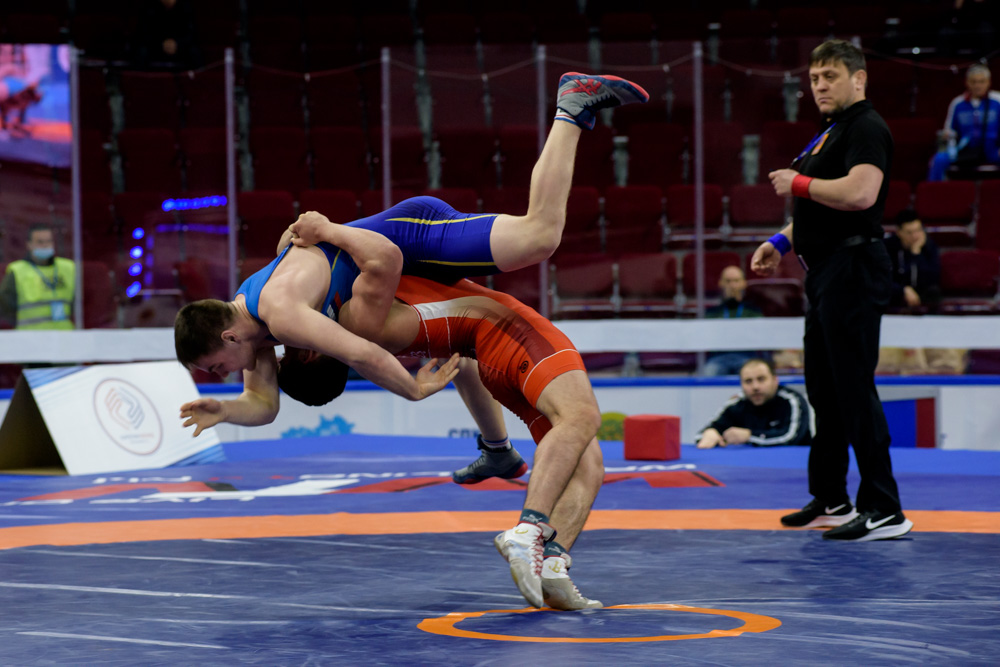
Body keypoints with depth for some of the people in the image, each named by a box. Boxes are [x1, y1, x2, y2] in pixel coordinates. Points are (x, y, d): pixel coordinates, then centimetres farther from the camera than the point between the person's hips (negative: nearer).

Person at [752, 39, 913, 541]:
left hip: (853, 272, -11)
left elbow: (860, 193, -28)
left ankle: (885, 511, -10)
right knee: (822, 387, 16)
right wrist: (782, 241, 16)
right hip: (826, 273, 11)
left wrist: (798, 183, -16)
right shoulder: (830, 132, 20)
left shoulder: (867, 129, -13)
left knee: (854, 388, -12)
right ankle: (830, 500, 27)